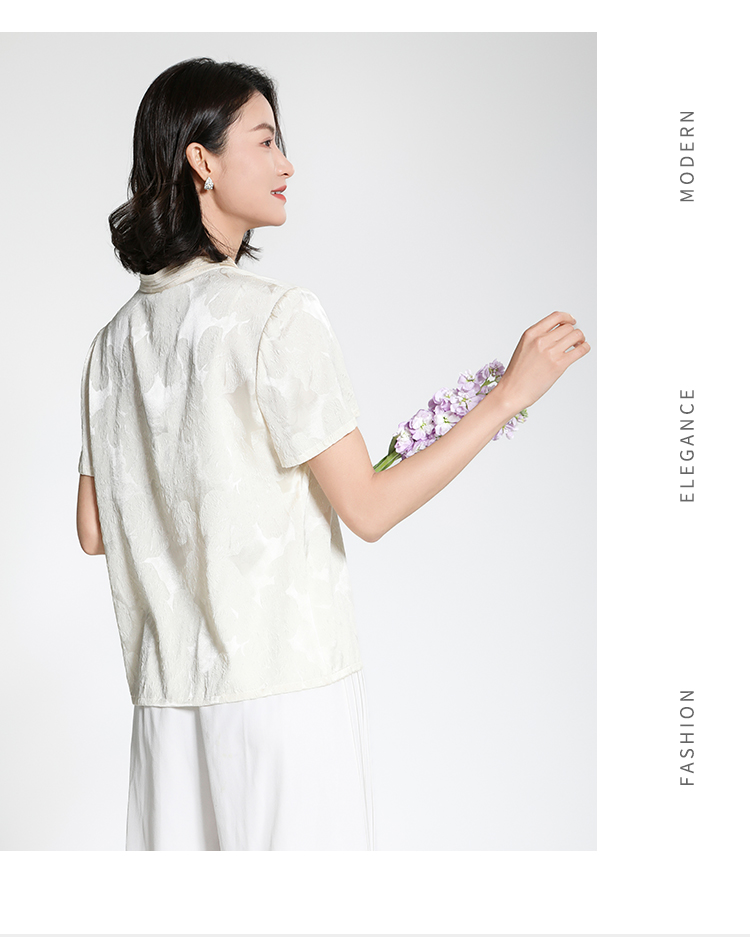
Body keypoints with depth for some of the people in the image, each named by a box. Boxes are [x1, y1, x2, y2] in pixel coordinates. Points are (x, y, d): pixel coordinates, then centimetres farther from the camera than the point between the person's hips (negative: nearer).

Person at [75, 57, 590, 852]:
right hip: (286, 684, -7)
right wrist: (510, 394, -7)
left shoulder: (116, 339, 9)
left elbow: (93, 531, 12)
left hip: (167, 694, 7)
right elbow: (369, 508, -12)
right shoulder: (276, 316, -12)